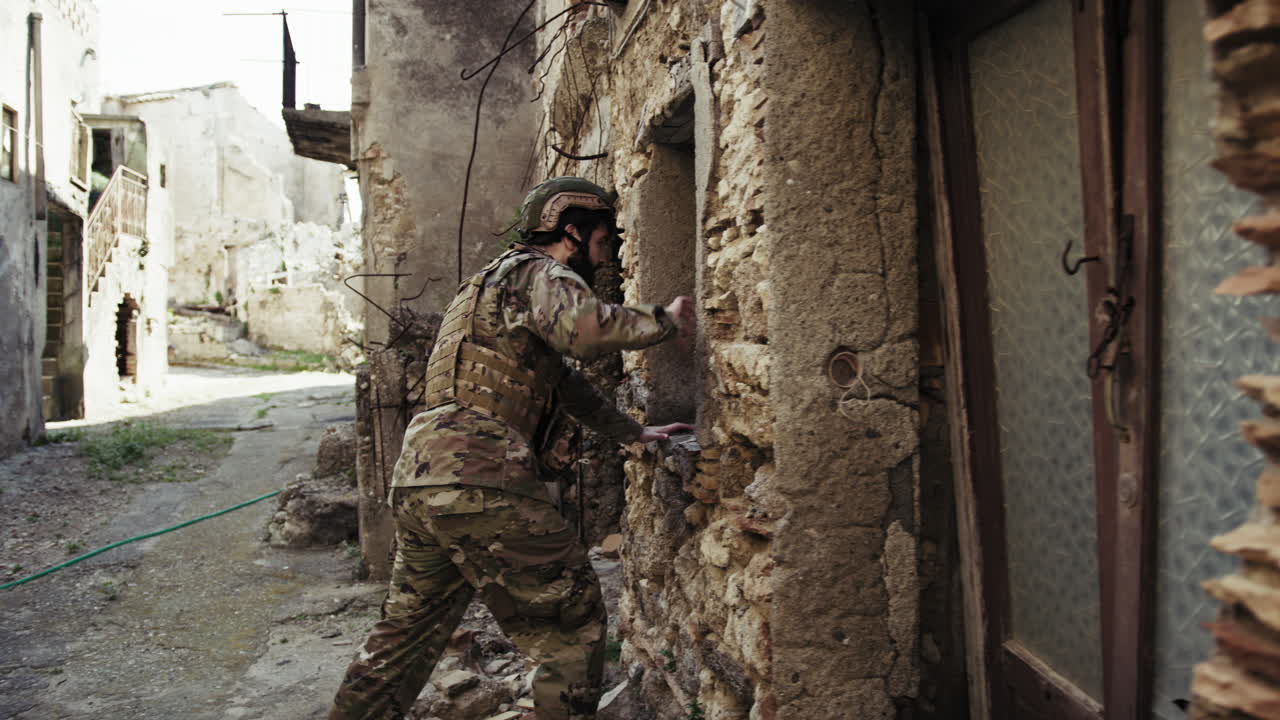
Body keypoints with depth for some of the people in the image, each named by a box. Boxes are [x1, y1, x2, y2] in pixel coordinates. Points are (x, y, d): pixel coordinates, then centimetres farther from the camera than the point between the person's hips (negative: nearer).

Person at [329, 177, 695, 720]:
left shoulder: (503, 279, 31)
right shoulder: (540, 273, 0)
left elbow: (565, 384, 36)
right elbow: (584, 327, -24)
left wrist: (635, 433, 35)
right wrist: (666, 320, -8)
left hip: (417, 480, 10)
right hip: (478, 481, -10)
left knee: (407, 633, 22)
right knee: (572, 625, 0)